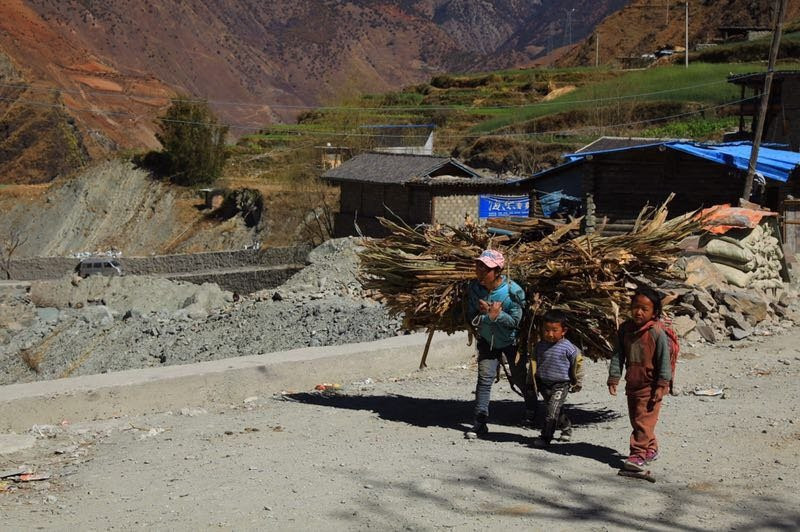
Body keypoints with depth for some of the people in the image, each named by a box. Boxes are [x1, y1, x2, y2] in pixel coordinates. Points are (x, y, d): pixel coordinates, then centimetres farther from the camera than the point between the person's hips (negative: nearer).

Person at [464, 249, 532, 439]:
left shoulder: (512, 291, -27)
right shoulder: (474, 288, -15)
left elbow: (516, 321, -22)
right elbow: (471, 317, -12)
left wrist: (497, 314, -33)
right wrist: (488, 315, -30)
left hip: (512, 342, -2)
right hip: (487, 341, 2)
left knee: (520, 377, 13)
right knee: (484, 378, -7)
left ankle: (533, 410, 41)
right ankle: (480, 422, -6)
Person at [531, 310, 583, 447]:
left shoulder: (568, 348, -12)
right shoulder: (540, 346, 0)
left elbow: (577, 362, -1)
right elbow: (534, 363, 13)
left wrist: (577, 383, 6)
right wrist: (533, 382, 17)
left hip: (561, 385, -5)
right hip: (544, 384, 5)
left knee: (552, 411, -14)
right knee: (557, 410, 19)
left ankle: (545, 437, -8)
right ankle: (566, 427, 42)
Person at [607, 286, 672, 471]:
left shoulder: (657, 333, -15)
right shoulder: (625, 329, 1)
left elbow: (664, 360, -12)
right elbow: (618, 355, 6)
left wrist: (661, 385, -14)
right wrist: (613, 378, 1)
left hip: (650, 385, -7)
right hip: (632, 384, 7)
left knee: (643, 420, -9)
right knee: (635, 419, 17)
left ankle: (639, 454, -6)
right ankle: (651, 448, 33)